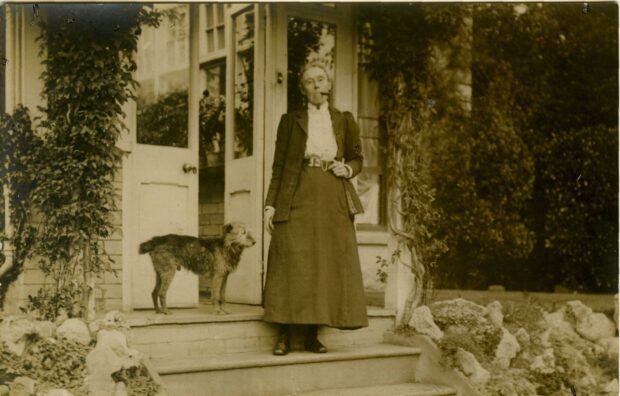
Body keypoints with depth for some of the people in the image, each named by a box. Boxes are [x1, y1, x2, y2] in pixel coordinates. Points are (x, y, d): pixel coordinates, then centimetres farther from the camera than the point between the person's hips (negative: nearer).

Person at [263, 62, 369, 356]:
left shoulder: (344, 120, 13)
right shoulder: (290, 120, 9)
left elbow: (357, 158, 20)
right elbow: (279, 166, 6)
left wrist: (347, 169, -3)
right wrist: (271, 204, -2)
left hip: (334, 201, 2)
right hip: (297, 199, -2)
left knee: (328, 265, -1)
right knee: (292, 265, -7)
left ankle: (312, 335, 8)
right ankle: (284, 336, -1)